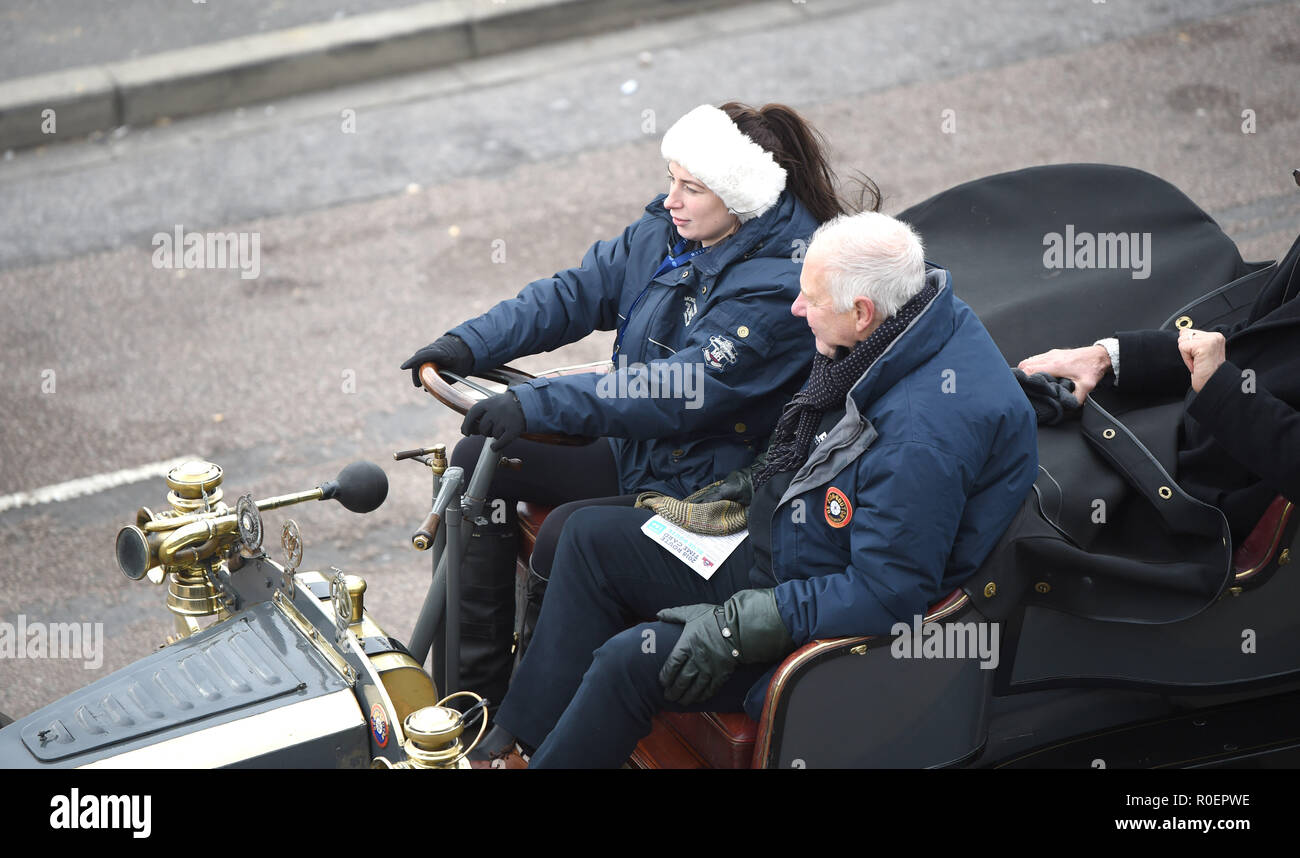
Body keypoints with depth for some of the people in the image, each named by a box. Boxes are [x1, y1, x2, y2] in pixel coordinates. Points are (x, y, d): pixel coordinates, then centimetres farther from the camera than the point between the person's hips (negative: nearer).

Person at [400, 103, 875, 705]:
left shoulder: (779, 291, -26)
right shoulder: (671, 228, -1)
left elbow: (677, 392, -32)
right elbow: (579, 292, 3)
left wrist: (536, 403, -36)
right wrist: (471, 344, -10)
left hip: (703, 489, -9)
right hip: (634, 450, 9)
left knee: (567, 534, -28)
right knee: (476, 461, 3)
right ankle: (473, 687, 8)